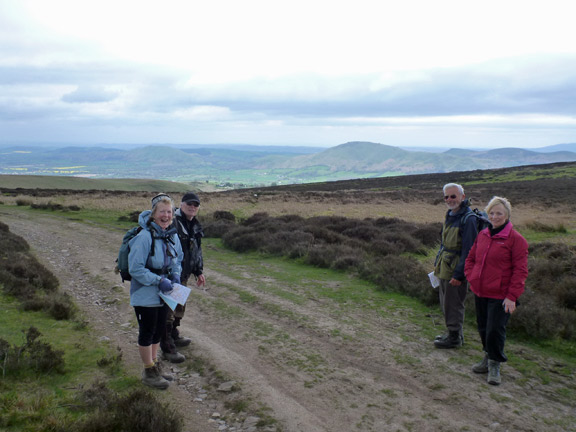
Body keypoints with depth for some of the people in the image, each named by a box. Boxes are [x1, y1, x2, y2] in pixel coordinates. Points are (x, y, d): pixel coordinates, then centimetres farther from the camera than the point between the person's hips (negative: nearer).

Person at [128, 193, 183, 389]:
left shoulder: (172, 235, 1)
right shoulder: (144, 237, -23)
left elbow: (177, 258, 17)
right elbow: (135, 268, -22)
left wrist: (175, 274, -2)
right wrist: (159, 280, -23)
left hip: (163, 293, 7)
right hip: (145, 294, -7)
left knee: (158, 330, 19)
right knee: (147, 332, 5)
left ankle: (154, 366, 36)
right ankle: (149, 371, 21)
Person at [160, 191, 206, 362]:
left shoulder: (195, 226, 11)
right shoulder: (173, 223, -19)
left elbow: (197, 250, 22)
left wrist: (199, 271, 22)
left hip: (183, 275, 9)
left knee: (179, 308, 22)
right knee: (168, 311, -2)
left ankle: (174, 336, 41)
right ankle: (167, 348, 7)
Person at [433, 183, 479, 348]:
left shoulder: (468, 219, -18)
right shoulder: (450, 215, 11)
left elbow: (468, 249, -21)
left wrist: (459, 274, -21)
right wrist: (437, 263, 19)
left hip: (456, 269, -9)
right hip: (444, 268, 9)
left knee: (453, 304, 2)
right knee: (445, 302, 18)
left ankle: (454, 337, 16)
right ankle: (452, 333, 32)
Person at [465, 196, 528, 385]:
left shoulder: (516, 239, -10)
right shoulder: (482, 235, 8)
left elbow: (520, 270, -10)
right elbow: (470, 258, 18)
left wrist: (512, 296, -15)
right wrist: (472, 278, 3)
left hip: (500, 296, -6)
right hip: (480, 292, 6)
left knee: (495, 330, -3)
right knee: (483, 328, 16)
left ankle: (494, 365, 15)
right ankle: (488, 357, 35)